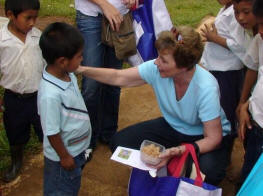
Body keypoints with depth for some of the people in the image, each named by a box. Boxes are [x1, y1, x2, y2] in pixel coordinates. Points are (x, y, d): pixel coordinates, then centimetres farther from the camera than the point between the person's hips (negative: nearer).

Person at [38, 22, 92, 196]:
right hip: (64, 154, -7)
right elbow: (52, 132, -26)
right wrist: (64, 157, -12)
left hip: (77, 147, 7)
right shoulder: (50, 94, -37)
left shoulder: (67, 74, -11)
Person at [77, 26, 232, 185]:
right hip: (172, 127, 5)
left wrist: (176, 152, -41)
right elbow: (118, 77, -10)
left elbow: (213, 139, -28)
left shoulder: (206, 88, -34)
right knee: (119, 142, -10)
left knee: (208, 171, -37)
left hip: (204, 136, -4)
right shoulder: (156, 68, -21)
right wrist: (82, 69, -21)